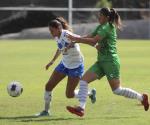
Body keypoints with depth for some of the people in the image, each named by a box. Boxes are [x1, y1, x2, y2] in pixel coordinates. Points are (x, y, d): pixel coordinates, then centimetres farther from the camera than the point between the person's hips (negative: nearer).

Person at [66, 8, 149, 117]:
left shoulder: (107, 27, -14)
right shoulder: (101, 27, 14)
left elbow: (94, 41, -23)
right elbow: (90, 37, 13)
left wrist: (76, 39, -21)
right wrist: (76, 40, -3)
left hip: (110, 61, -9)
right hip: (101, 62, 9)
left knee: (117, 90, -3)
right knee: (84, 80, -5)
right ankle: (81, 108, -10)